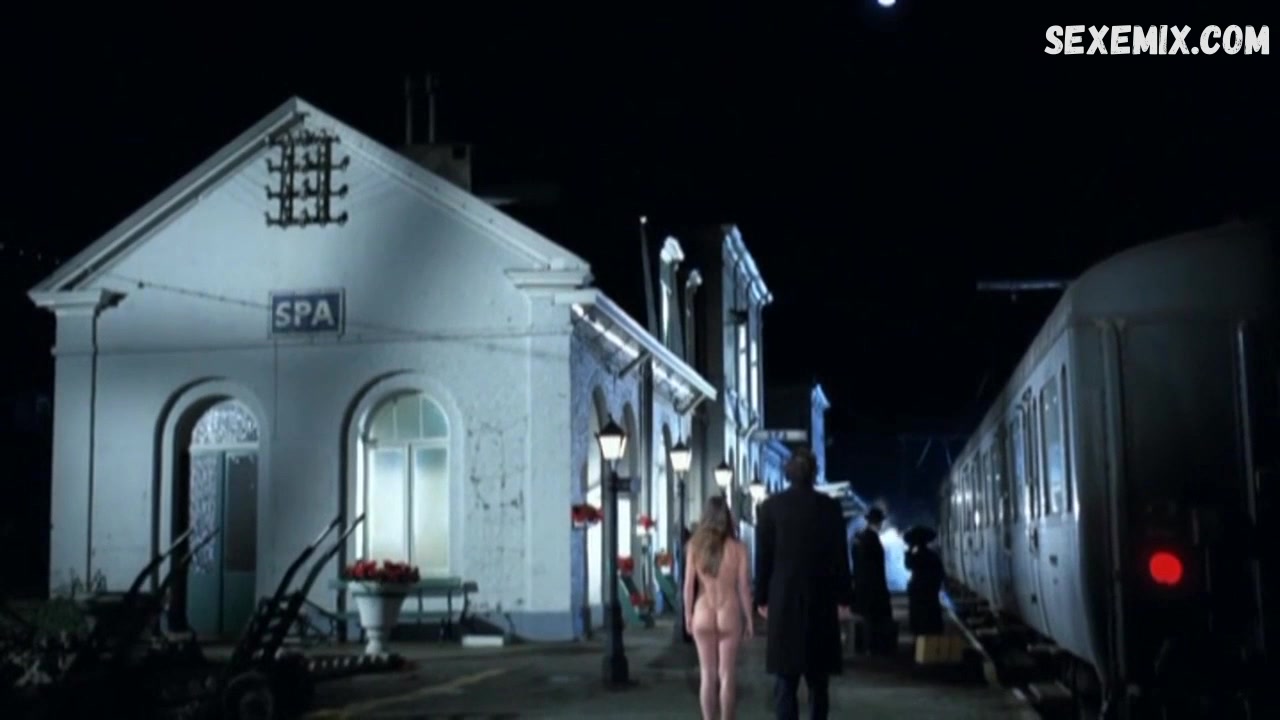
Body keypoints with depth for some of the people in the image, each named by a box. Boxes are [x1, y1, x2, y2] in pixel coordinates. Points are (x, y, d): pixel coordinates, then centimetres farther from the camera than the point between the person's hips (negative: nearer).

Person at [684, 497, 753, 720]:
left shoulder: (695, 546, -4)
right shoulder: (737, 548, -8)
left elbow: (689, 585, -1)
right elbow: (743, 586, -6)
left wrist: (688, 614, 10)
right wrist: (748, 619, 3)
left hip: (703, 614, 1)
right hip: (729, 614, -1)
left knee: (708, 675, 10)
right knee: (727, 675, 7)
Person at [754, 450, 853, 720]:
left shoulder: (770, 507, -2)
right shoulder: (830, 507, -1)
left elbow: (763, 557, -1)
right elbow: (840, 556, 0)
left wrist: (762, 598, 6)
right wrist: (843, 598, 7)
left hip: (783, 599, -1)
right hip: (821, 599, 1)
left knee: (785, 673, 0)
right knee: (818, 673, 10)